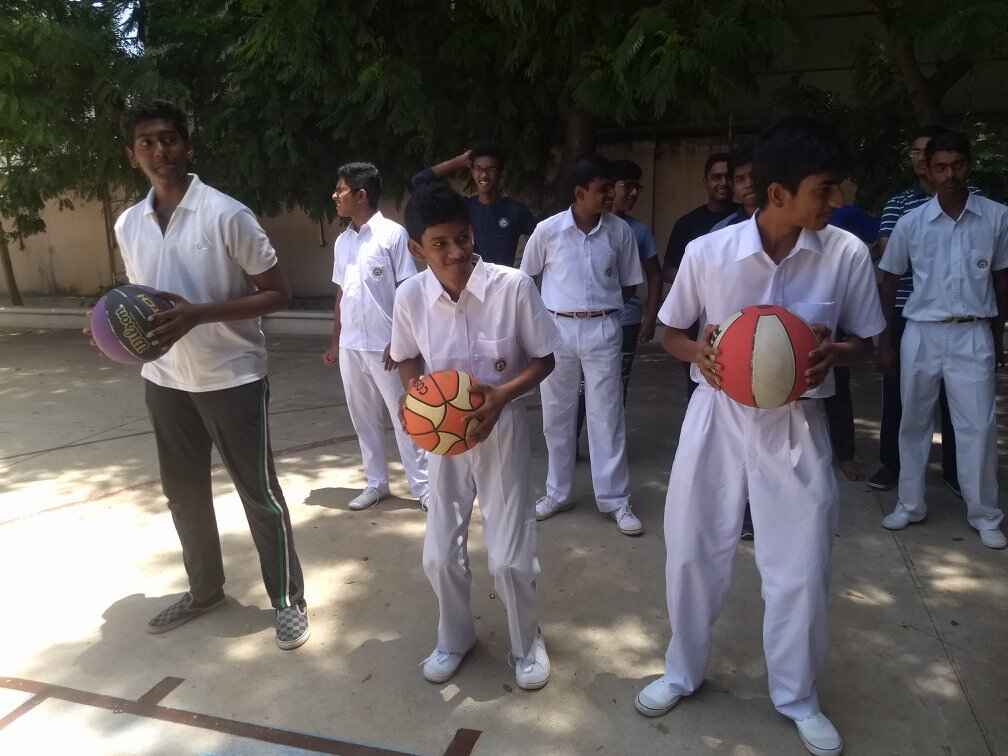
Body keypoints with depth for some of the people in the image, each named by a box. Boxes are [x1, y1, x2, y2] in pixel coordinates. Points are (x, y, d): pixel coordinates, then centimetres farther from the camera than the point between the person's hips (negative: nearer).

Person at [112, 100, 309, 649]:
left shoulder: (226, 215, -13)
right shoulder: (127, 225, 6)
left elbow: (278, 293, -12)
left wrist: (201, 314, -22)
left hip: (232, 377, -6)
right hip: (165, 380, 6)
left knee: (258, 492, 3)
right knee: (183, 491, 17)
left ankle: (288, 600, 19)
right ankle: (205, 589, 38)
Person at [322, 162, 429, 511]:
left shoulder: (393, 234, -8)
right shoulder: (342, 241, 11)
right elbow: (341, 295, 16)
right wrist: (334, 342, 15)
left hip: (384, 345, -6)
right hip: (351, 346, 6)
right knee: (364, 418, 12)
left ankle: (422, 486, 11)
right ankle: (376, 482, 25)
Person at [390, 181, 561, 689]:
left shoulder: (513, 286, -21)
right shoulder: (410, 296, -12)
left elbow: (543, 359, -9)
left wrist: (503, 394, -24)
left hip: (502, 429, -2)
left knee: (509, 556, 3)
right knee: (439, 554, 11)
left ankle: (527, 642, 32)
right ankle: (455, 637, 39)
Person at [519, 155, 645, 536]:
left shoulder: (620, 231, -1)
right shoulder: (547, 230, -5)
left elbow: (629, 284, 9)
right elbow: (526, 277, 9)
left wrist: (600, 299, 1)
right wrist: (556, 301, 3)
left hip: (602, 329, 0)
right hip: (557, 328, 0)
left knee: (607, 415, 3)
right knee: (557, 416, 10)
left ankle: (615, 499, 15)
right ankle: (557, 492, 26)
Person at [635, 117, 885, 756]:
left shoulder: (847, 254, -9)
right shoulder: (707, 252, -12)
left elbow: (866, 341, 4)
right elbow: (671, 332, 3)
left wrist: (834, 354, -19)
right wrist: (699, 353, -20)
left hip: (796, 424, 0)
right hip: (718, 414, 0)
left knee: (800, 570, 7)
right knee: (692, 553, 10)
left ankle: (798, 698, 33)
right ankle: (683, 671, 36)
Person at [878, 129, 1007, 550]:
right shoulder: (911, 223, -2)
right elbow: (888, 282, 5)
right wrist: (885, 341, 3)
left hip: (973, 335, 0)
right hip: (921, 334, 1)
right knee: (914, 422, 9)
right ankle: (910, 504, 23)